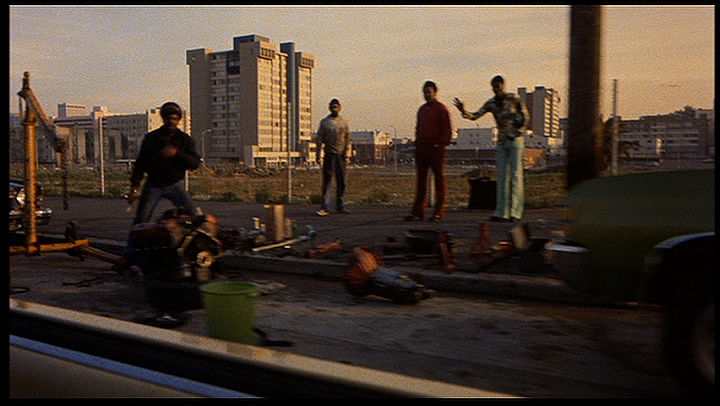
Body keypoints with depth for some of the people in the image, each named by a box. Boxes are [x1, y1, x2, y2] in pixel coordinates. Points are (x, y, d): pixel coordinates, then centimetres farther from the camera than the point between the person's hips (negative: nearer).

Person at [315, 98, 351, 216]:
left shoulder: (344, 121, 9)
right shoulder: (324, 122, 3)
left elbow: (347, 139, 10)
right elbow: (319, 139, 3)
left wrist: (347, 154, 1)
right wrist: (318, 154, -2)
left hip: (341, 155, 2)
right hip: (329, 154, -2)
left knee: (341, 181, 6)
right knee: (327, 180, -5)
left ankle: (340, 206, 15)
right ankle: (325, 207, -4)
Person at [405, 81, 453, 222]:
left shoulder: (441, 109, -2)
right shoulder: (422, 109, 18)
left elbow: (447, 130, -6)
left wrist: (441, 144, -14)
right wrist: (417, 143, 12)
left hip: (436, 148, -6)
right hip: (421, 148, 7)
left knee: (439, 178, 0)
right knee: (421, 178, 6)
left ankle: (439, 211, 5)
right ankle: (417, 211, 9)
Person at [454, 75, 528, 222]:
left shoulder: (514, 99, -4)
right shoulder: (491, 103, 5)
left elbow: (524, 115, 6)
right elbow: (475, 116, -4)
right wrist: (463, 111, -20)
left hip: (516, 140, -4)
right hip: (501, 142, 4)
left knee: (516, 174, -6)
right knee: (502, 177, 3)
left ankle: (515, 212, -4)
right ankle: (502, 212, 6)